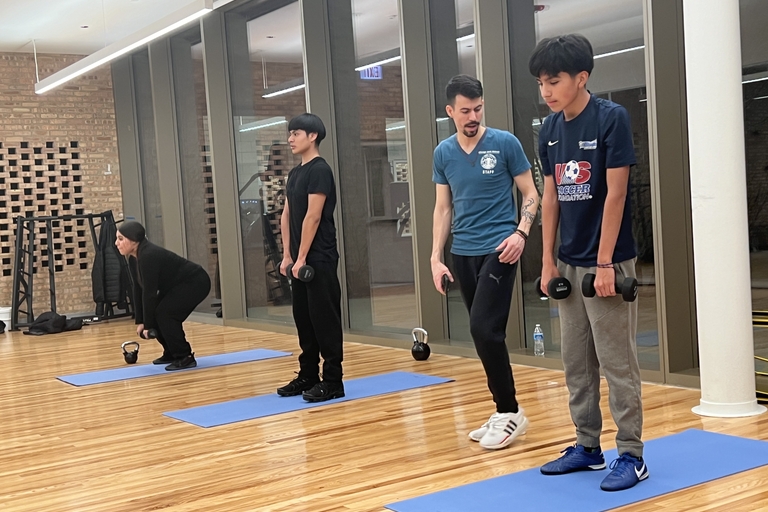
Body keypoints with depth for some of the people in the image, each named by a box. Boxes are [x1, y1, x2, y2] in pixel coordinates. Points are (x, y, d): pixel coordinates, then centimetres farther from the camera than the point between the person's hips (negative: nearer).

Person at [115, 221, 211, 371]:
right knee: (155, 314, 2)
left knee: (164, 313, -20)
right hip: (177, 285, 9)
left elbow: (149, 292, -27)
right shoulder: (134, 259, 0)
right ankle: (171, 353, 15)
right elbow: (138, 290, 4)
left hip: (196, 282, -9)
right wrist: (140, 321, 3)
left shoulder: (149, 256, -28)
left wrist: (147, 325, -22)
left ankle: (185, 357, -11)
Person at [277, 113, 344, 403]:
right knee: (304, 320, 14)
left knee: (325, 320, -5)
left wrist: (302, 257, -19)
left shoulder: (319, 170, -13)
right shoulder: (295, 173, 16)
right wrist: (287, 255, 10)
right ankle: (308, 376, 23)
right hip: (299, 259, 10)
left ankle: (333, 381, 1)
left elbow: (313, 217, -19)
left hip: (319, 259, -10)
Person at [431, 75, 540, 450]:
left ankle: (510, 412, -2)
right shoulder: (443, 153, 7)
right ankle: (503, 412, 20)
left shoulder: (505, 143, -5)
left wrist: (521, 232, -17)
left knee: (484, 328, -15)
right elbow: (443, 208, 12)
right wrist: (436, 257, 5)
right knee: (484, 333, 9)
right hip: (463, 253, 5)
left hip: (498, 249, -5)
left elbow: (530, 194, -1)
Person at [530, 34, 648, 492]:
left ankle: (632, 455, 9)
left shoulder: (611, 118, -11)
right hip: (569, 264, 7)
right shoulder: (550, 129, 7)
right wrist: (549, 260, 8)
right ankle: (588, 447, 23)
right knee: (577, 363, 12)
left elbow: (615, 194, -14)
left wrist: (605, 262, -15)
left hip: (607, 263, -7)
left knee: (617, 362, -1)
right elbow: (551, 197, 11)